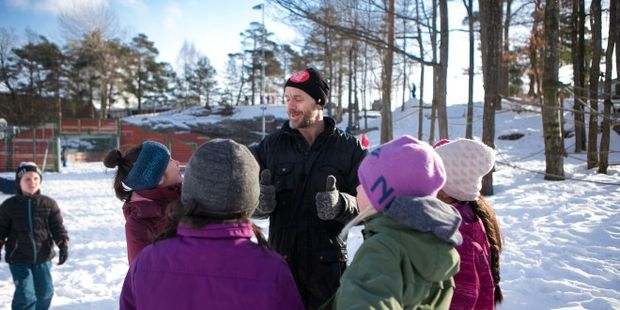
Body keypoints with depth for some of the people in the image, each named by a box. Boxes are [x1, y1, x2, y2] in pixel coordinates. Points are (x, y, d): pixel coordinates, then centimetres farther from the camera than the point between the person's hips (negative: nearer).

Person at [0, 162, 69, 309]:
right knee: (25, 295, -9)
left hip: (43, 258, 2)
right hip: (18, 259, -2)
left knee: (45, 292, 15)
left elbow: (57, 227, -2)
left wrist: (63, 245, -14)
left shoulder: (49, 204, -4)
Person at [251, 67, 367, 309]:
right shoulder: (271, 144, 1)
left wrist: (341, 204, -27)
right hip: (282, 260, 2)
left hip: (329, 264, -1)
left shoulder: (349, 148, -3)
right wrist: (259, 201, -19)